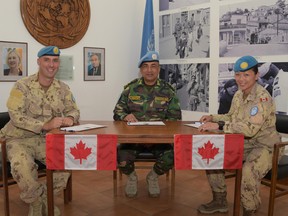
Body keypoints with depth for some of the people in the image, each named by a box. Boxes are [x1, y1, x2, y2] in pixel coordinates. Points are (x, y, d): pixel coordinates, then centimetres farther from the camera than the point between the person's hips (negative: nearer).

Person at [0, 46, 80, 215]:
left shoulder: (63, 88, 4)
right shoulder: (22, 86, -11)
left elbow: (73, 109, 7)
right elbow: (16, 116, -20)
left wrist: (70, 118, -19)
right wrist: (45, 125, -32)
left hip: (47, 139, 4)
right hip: (20, 138, -4)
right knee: (22, 166, -33)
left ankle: (45, 199, 4)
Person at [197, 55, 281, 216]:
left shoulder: (262, 97, -22)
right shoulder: (239, 95, 4)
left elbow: (250, 128, -32)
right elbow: (232, 117, 18)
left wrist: (219, 126, -33)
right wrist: (213, 118, 1)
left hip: (264, 145, -8)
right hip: (244, 143, 8)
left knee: (248, 172, -34)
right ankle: (220, 201, 16)